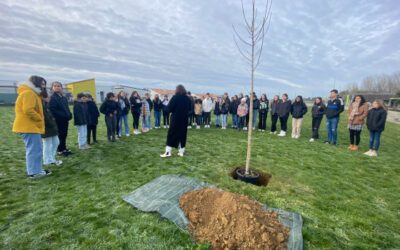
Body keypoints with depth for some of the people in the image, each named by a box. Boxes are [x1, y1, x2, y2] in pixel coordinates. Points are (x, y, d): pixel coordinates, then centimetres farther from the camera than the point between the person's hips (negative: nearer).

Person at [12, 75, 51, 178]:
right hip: (29, 127, -11)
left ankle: (34, 169, 23)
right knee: (35, 149, -8)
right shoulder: (29, 93, -15)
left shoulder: (32, 93, 20)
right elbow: (28, 110, -24)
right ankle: (34, 172, -3)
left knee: (33, 149, 15)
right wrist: (40, 119, -14)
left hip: (30, 126, 11)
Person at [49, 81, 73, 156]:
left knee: (64, 134, 13)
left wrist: (69, 115, -1)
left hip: (65, 120, 7)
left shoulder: (64, 98, 14)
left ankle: (64, 148, 23)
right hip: (58, 120, -7)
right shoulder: (53, 98, -9)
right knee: (60, 135, -1)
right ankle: (60, 150, 9)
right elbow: (53, 110, -17)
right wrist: (63, 115, -21)